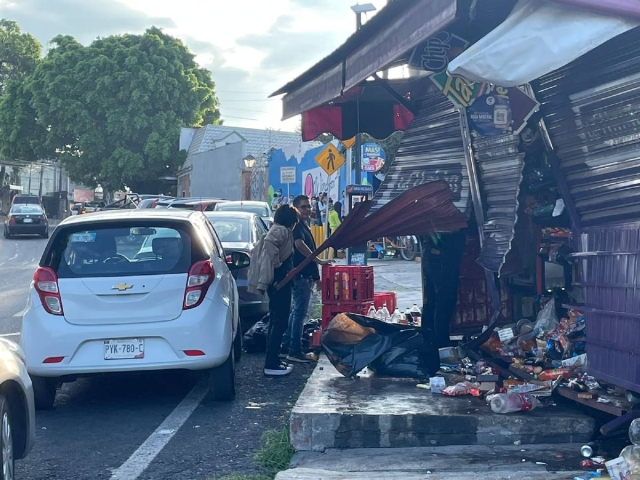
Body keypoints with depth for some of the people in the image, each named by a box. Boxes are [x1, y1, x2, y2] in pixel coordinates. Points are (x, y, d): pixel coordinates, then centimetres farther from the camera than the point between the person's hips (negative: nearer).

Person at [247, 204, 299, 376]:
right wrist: (277, 264, -25)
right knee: (280, 322, -8)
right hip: (279, 280, -11)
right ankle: (271, 365, -8)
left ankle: (273, 360, 21)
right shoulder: (282, 230, -12)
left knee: (276, 322, 15)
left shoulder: (278, 230, 17)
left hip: (278, 280, 11)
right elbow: (269, 243, -32)